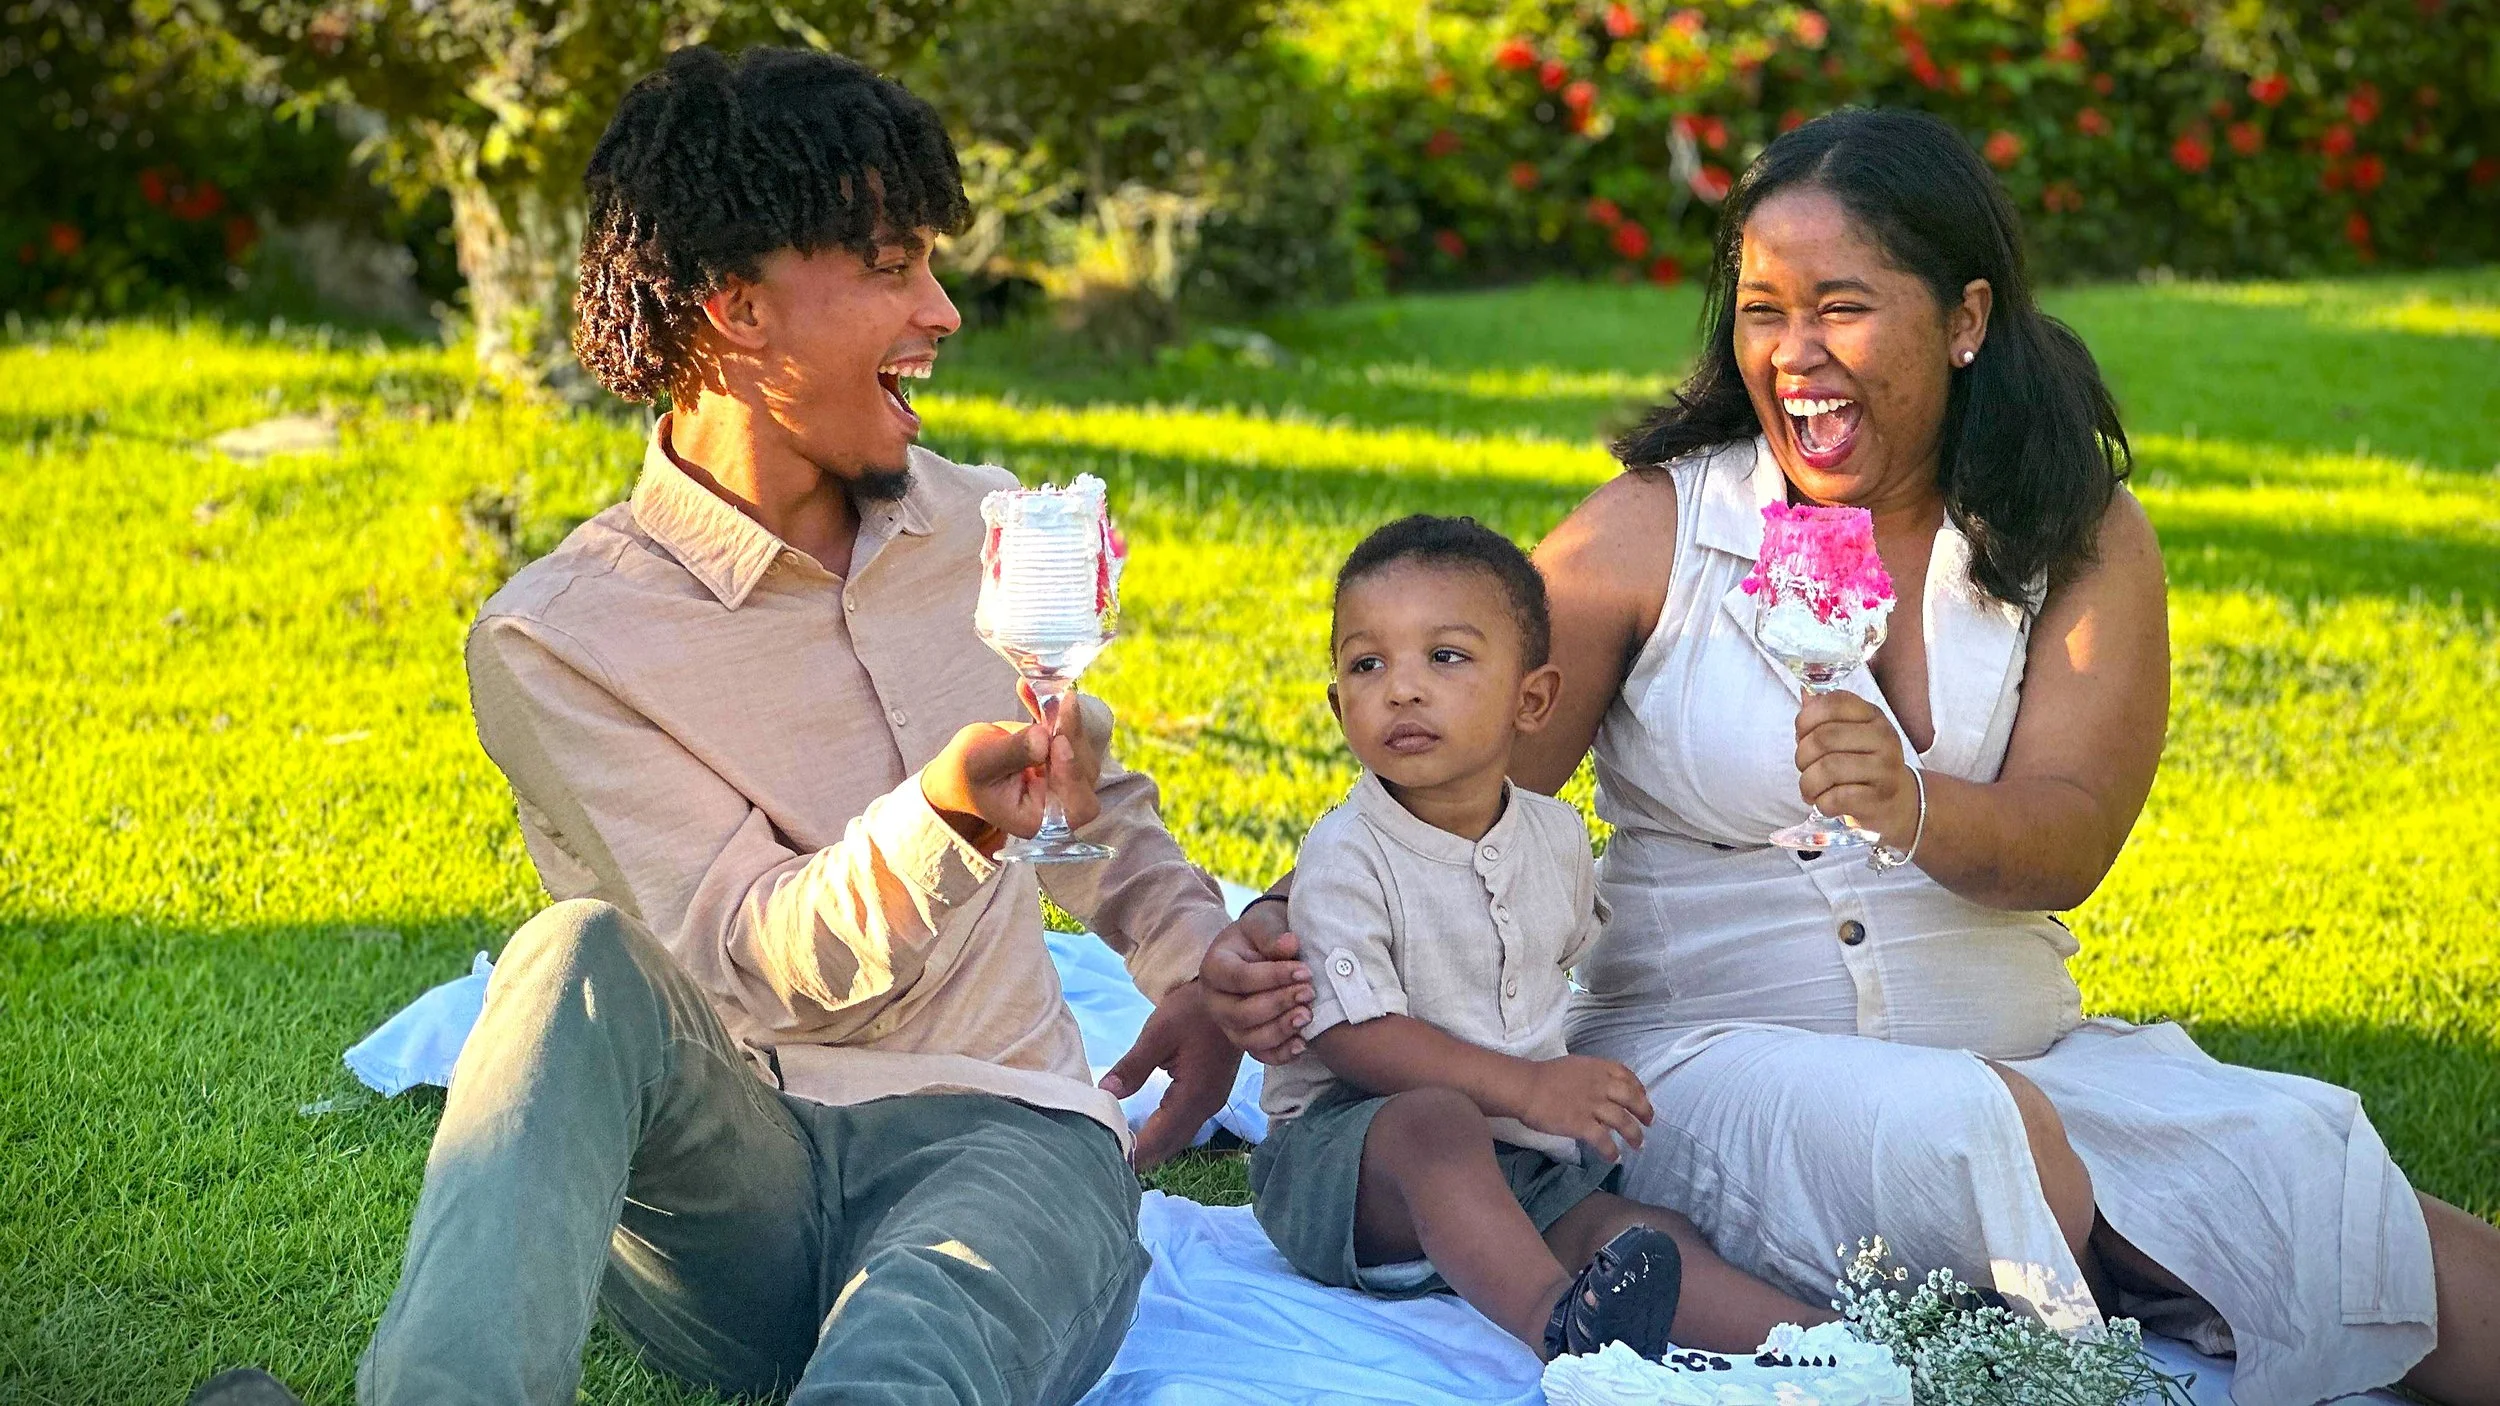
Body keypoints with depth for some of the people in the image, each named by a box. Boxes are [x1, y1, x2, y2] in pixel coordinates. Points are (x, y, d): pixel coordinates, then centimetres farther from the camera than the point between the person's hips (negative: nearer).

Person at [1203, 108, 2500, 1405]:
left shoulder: (2085, 542, 7)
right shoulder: (1653, 532, 2)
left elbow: (2064, 847, -8)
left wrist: (1914, 809, -31)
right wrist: (1295, 937, -21)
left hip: (2020, 1044, 3)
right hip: (1709, 1048, -2)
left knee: (2294, 1147, -23)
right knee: (1961, 1133, -34)